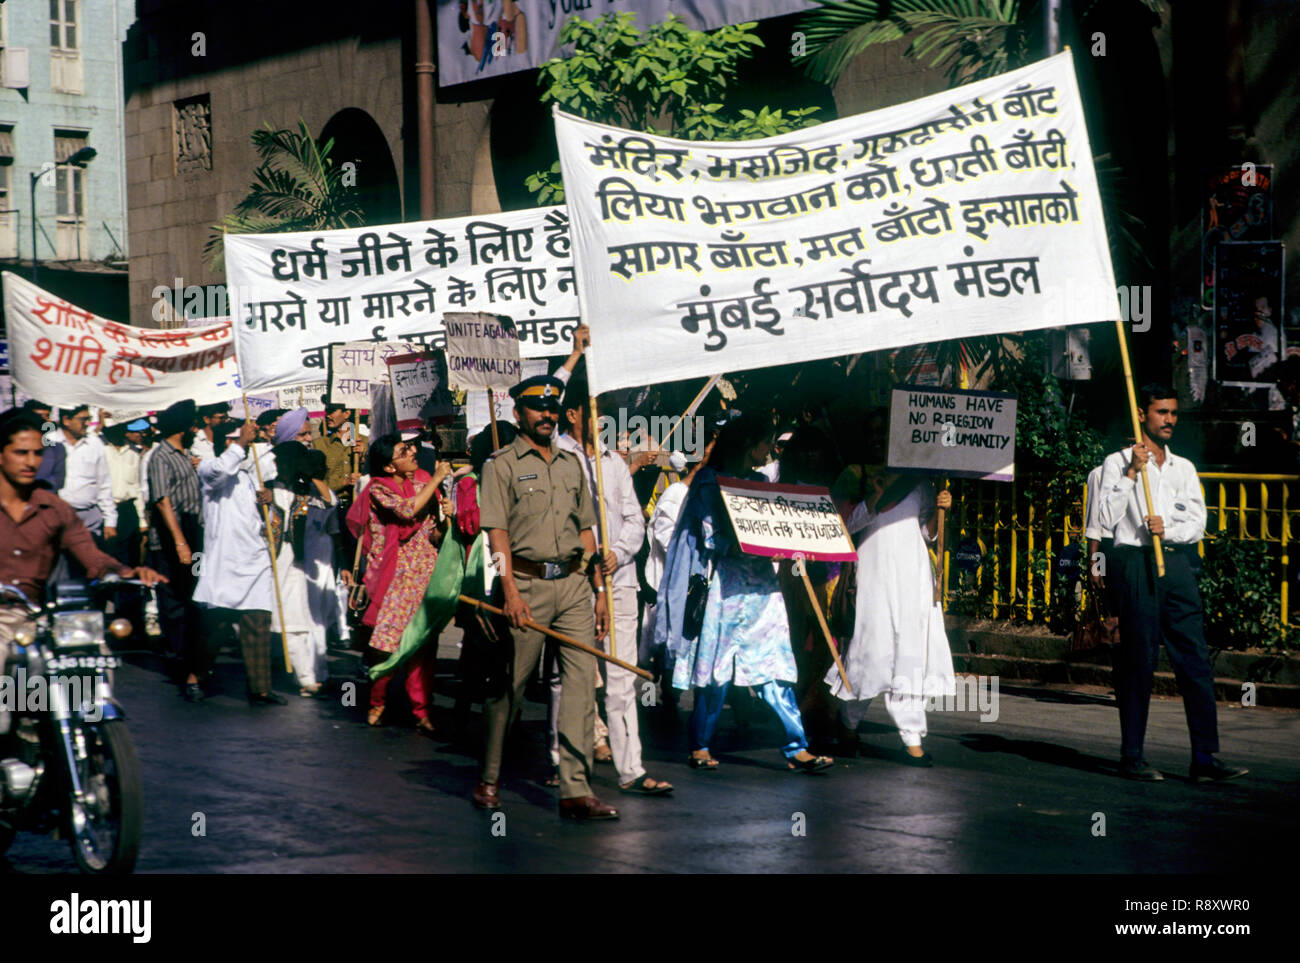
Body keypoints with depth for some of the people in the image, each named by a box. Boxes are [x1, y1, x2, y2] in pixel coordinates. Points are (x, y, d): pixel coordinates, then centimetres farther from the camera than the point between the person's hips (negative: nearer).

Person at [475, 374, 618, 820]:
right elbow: (497, 532, -7)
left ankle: (576, 791, -6)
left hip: (574, 584, 5)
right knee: (509, 685, 0)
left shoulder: (571, 464, 18)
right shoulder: (502, 464, 1)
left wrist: (598, 590, 14)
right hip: (527, 584, -5)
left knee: (581, 681, -5)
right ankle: (489, 779, 17)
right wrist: (510, 591, -17)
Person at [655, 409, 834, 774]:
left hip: (760, 586, 6)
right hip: (725, 584, -6)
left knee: (774, 667, -1)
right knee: (715, 667, -1)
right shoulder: (711, 482, -2)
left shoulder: (759, 483, 17)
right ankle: (700, 746, 11)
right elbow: (711, 539, -8)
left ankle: (797, 748, -4)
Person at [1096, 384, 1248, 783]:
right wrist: (1131, 472, -13)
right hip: (1135, 564, -5)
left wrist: (1167, 528, -10)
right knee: (1137, 660, -4)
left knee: (1195, 659, -2)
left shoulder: (1184, 468, 18)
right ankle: (1132, 757, 4)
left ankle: (1205, 758, -3)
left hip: (1177, 563, 5)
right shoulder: (1118, 462, 4)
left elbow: (1197, 523, 10)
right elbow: (1107, 518, -8)